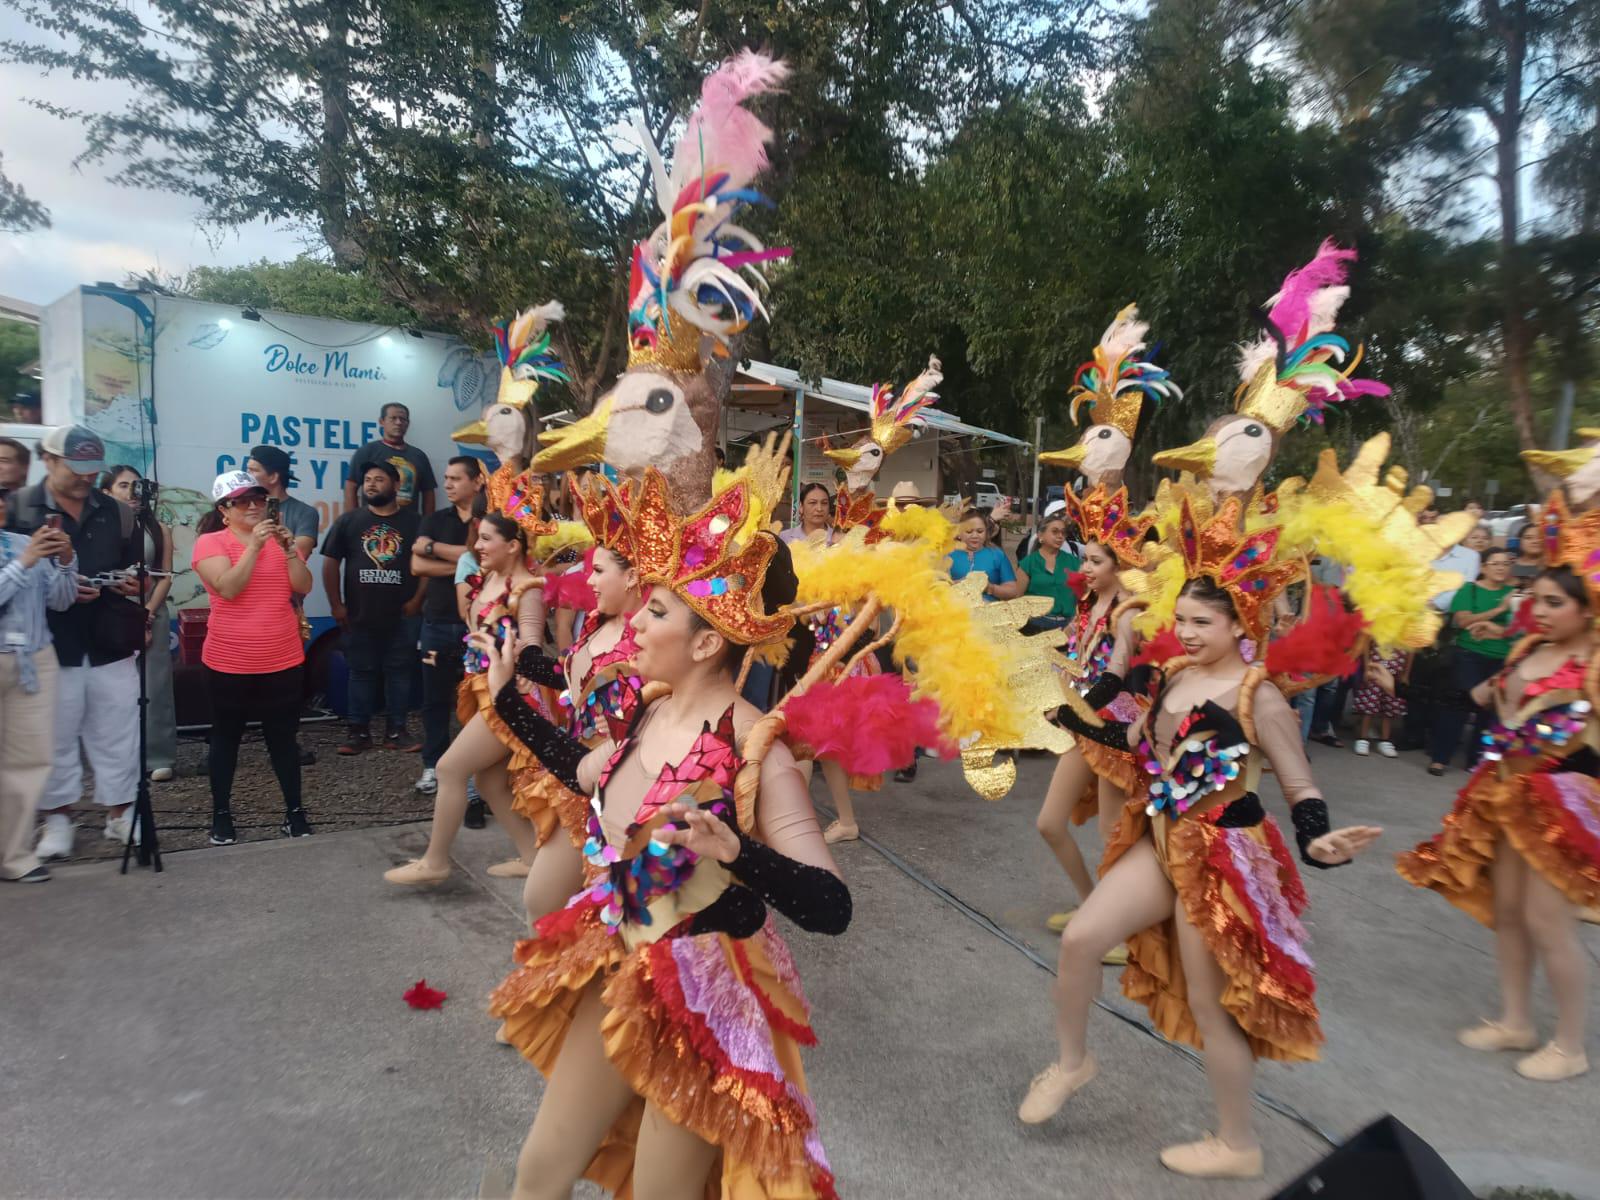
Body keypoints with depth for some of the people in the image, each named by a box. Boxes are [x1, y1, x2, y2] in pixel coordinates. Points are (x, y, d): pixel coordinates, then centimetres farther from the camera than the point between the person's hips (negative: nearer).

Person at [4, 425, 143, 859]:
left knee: (117, 734, 9)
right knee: (56, 737, 8)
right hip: (51, 644, -3)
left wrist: (133, 584, -4)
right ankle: (58, 818, 22)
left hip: (109, 643, 3)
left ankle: (120, 812, 21)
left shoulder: (116, 513, 10)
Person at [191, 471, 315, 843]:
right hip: (229, 663, -2)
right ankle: (221, 814, 22)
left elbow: (303, 587, -3)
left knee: (283, 736, 8)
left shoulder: (279, 540, 7)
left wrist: (289, 549, -15)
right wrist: (254, 546, -24)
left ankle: (294, 810, 15)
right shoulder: (210, 542, -5)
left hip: (284, 661, 3)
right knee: (226, 737, 11)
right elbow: (228, 588, -20)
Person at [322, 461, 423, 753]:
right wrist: (336, 605, -3)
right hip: (359, 616, 1)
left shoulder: (413, 522, 2)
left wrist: (417, 599, -7)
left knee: (399, 672, 6)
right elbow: (331, 562, 3)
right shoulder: (348, 521, 4)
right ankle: (359, 731, 15)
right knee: (361, 673, 7)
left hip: (401, 616, 0)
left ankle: (396, 731, 15)